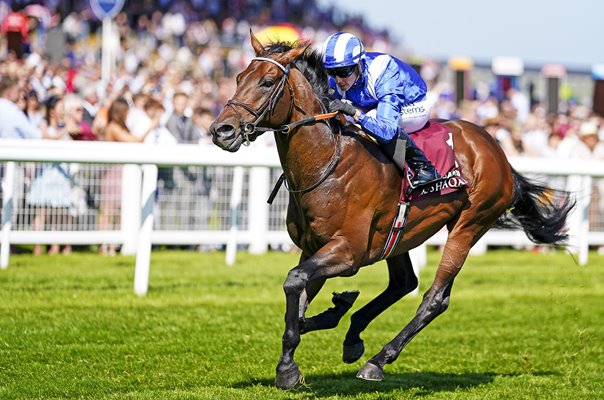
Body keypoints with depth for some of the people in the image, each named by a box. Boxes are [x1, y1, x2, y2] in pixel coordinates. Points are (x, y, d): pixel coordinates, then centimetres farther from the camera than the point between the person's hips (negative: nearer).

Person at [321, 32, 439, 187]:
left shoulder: (383, 76, -39)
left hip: (413, 108, -7)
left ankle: (423, 167, -24)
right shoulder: (336, 81, -19)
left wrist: (354, 112, -58)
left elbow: (387, 132, -47)